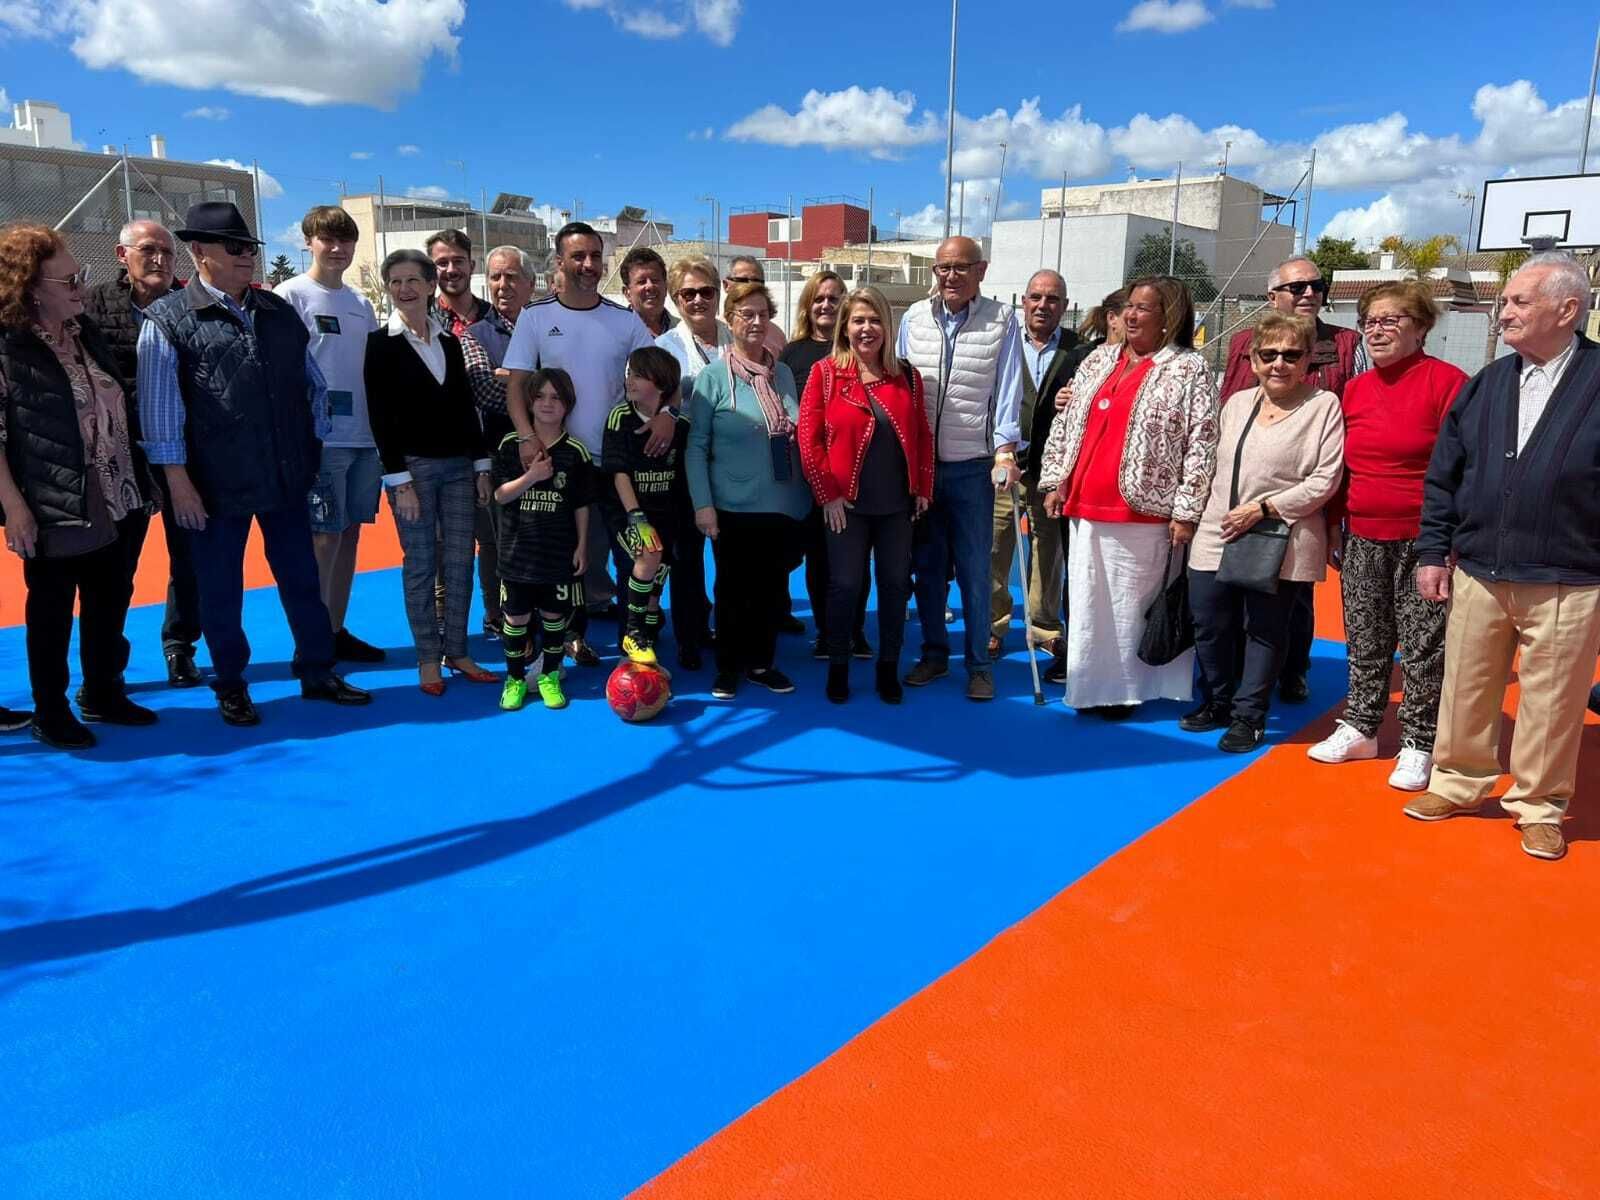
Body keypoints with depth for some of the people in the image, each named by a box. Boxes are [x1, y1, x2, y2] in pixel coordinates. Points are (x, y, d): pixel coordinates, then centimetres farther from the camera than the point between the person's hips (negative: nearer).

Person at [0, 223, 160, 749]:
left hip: (118, 501, 6)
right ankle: (50, 712, 21)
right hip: (55, 509, -6)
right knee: (52, 612, 7)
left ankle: (103, 694, 31)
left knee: (110, 603, 15)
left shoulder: (86, 331, 9)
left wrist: (140, 481, 16)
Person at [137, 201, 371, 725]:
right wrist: (178, 481, -10)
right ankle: (230, 686, 25)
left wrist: (313, 443, 11)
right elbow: (159, 405, -8)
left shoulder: (279, 312, 9)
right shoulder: (168, 321, -5)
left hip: (287, 476, 4)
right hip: (216, 484, -4)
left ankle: (319, 673, 26)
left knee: (302, 578, 12)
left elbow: (314, 383, 17)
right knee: (221, 589, 9)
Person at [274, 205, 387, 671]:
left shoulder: (361, 303, 15)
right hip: (320, 438, -6)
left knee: (349, 533, 10)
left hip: (365, 436, 6)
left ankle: (337, 632, 20)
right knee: (324, 538, -3)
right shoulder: (291, 295, -4)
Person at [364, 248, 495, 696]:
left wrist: (481, 465, 8)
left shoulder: (450, 341, 12)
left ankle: (457, 652, 15)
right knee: (421, 563, 1)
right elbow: (380, 417, -7)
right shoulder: (380, 343, -2)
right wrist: (399, 480, -13)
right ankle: (428, 658, 11)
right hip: (412, 465, -4)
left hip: (458, 464, 4)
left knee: (460, 561, 5)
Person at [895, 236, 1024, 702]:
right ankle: (934, 652, 26)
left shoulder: (1000, 319, -1)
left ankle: (978, 662, 16)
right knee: (927, 565, 12)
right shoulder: (914, 317, 6)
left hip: (972, 466, -2)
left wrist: (1005, 450, -11)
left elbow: (1008, 388, -3)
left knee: (974, 568, 3)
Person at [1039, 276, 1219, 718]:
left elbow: (1202, 445, -8)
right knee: (1086, 600, 10)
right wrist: (1056, 480, 10)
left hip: (1143, 511, -5)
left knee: (1131, 604, 2)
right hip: (1085, 506, 6)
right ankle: (1090, 685, 22)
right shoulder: (1099, 360, 14)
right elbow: (1065, 422, 16)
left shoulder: (1189, 369, -3)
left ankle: (1123, 690, 15)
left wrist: (1186, 511, -12)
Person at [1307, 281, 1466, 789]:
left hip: (1423, 541, -5)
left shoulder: (1447, 381, -8)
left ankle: (1418, 745, 15)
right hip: (1362, 539, 6)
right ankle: (1359, 728, 28)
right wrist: (1333, 526, 14)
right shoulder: (1356, 388, 9)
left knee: (1423, 647, 3)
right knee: (1365, 642, 15)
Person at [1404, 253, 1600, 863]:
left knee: (1550, 705, 7)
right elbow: (1442, 478, 10)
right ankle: (1458, 782, 29)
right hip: (1477, 576, 4)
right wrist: (1433, 553, 6)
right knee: (1466, 690, 13)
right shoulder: (1483, 386, 8)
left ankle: (1539, 806, 23)